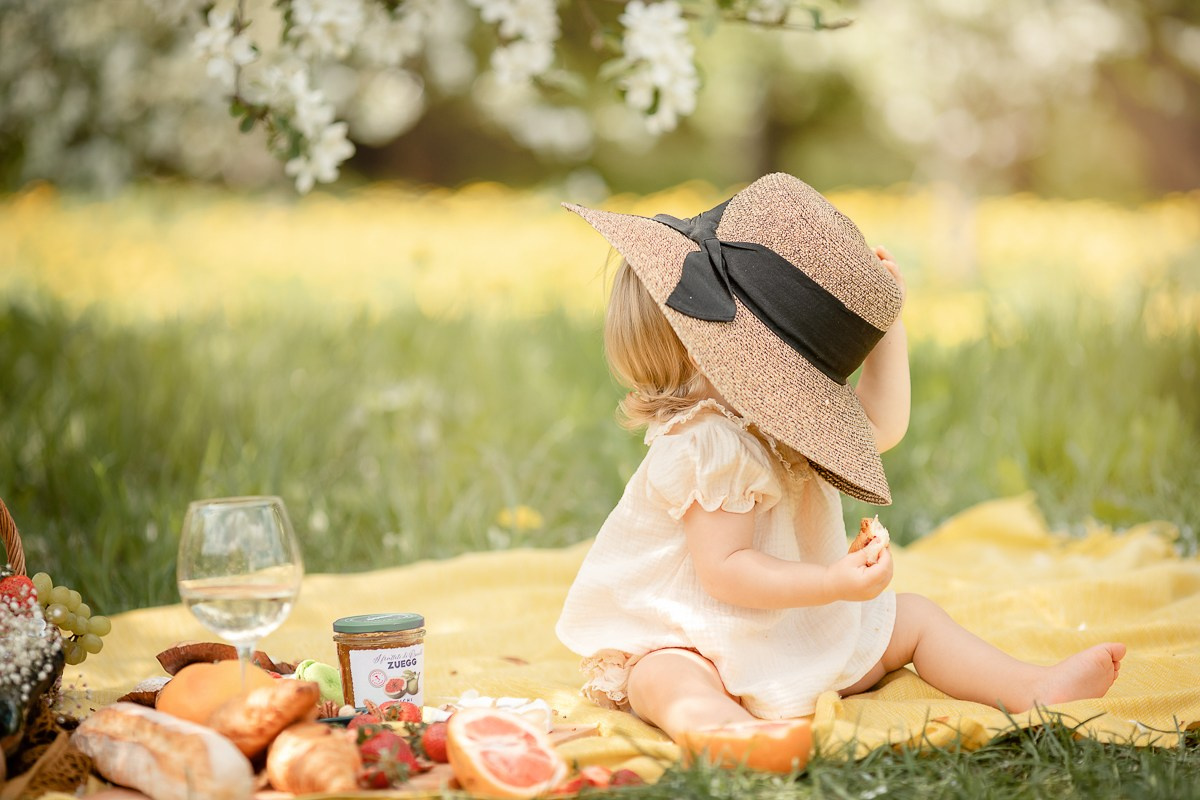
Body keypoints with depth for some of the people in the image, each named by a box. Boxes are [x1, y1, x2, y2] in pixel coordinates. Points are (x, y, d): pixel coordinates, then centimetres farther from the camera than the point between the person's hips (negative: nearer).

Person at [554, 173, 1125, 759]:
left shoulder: (778, 419, 8)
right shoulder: (710, 445, -26)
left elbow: (883, 423, 19)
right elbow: (724, 569, -29)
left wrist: (885, 321, 12)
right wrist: (832, 583, -36)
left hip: (802, 634, 10)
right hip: (685, 640, -10)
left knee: (914, 618, 9)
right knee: (671, 687, -41)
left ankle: (1034, 688, 0)